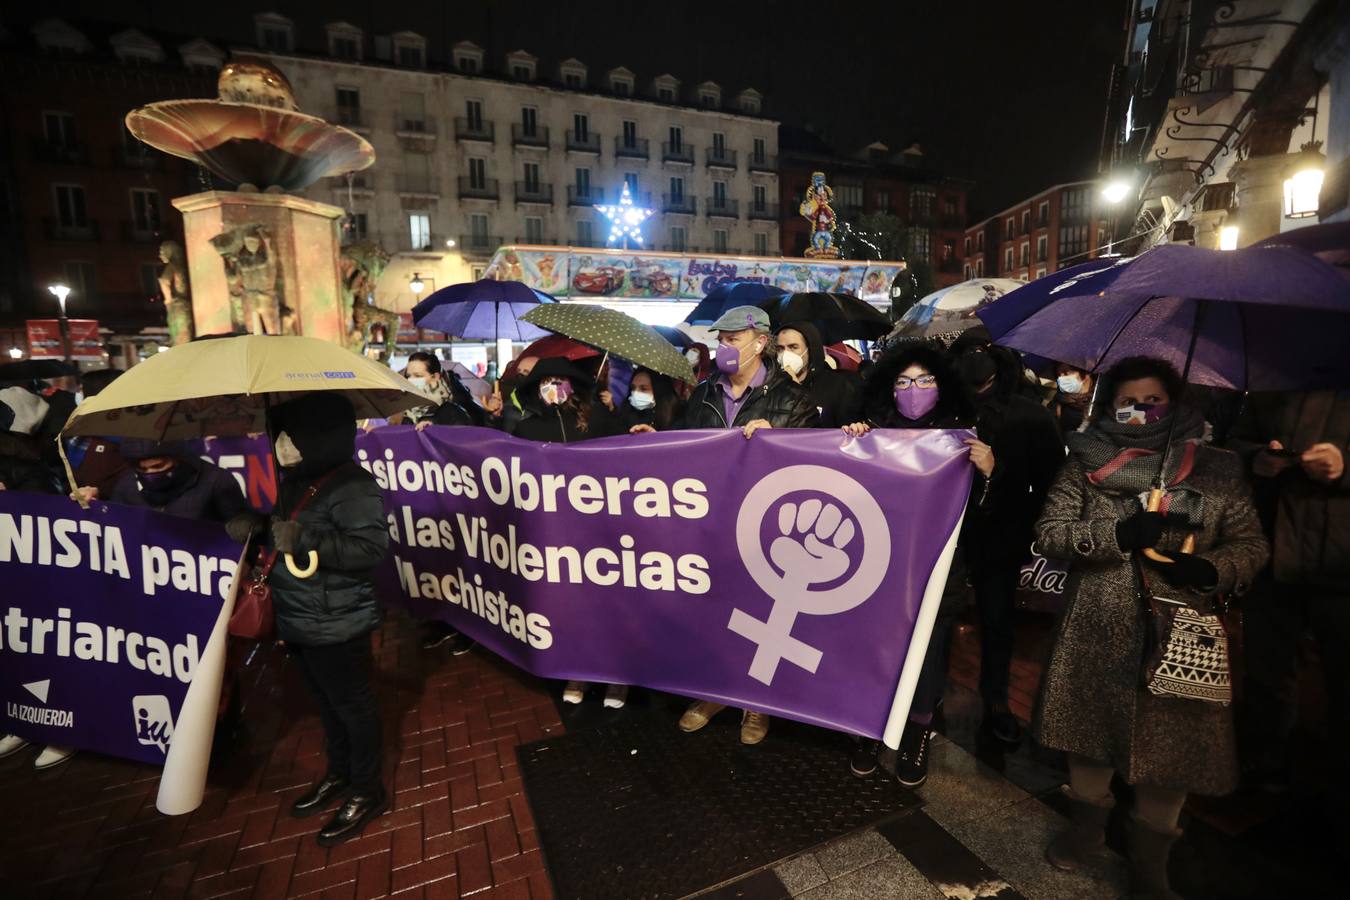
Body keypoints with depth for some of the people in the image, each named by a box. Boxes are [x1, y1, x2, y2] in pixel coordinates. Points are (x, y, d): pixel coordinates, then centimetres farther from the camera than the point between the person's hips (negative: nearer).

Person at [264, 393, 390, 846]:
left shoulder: (352, 486, -22)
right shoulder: (295, 480, 7)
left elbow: (372, 548, -29)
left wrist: (304, 540, -31)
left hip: (336, 622, -9)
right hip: (299, 618, 9)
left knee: (352, 705, 8)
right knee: (327, 702, 24)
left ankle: (367, 792, 27)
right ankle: (339, 774, 44)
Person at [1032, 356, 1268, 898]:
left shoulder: (1217, 468, 4)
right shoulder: (1086, 463, 0)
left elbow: (1252, 545, 6)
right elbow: (1049, 532, -6)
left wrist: (1212, 569, -15)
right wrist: (1119, 534, -20)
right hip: (1096, 630, 0)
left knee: (1171, 740, 7)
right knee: (1092, 725, 14)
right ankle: (1088, 819, 42)